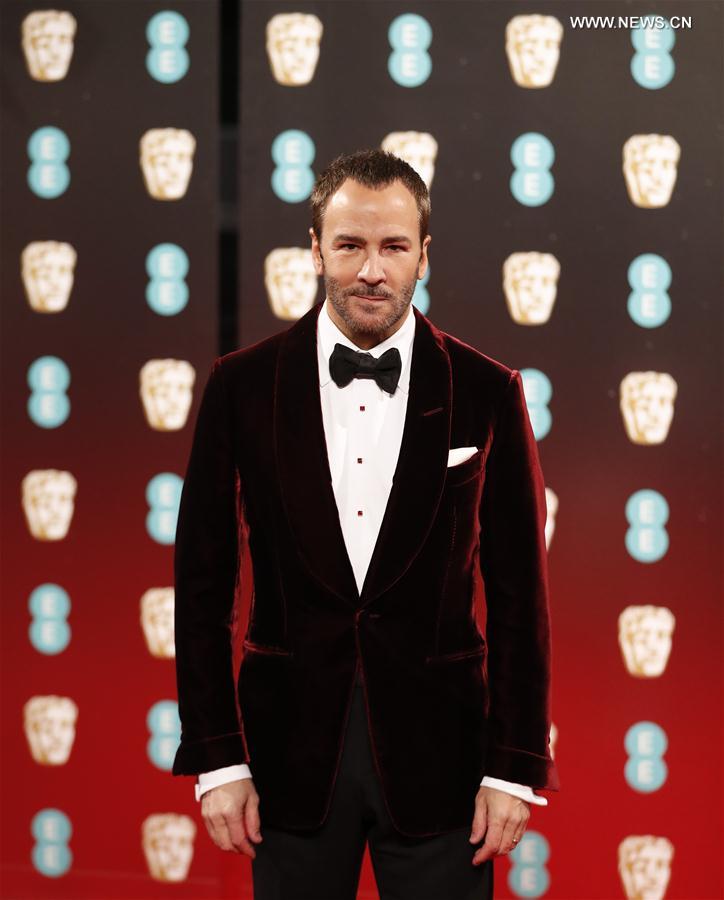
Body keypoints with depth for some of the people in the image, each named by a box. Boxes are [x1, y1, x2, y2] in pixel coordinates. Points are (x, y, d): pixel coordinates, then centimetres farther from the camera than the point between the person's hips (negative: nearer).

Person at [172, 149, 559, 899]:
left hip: (437, 752, 0)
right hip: (292, 749, 1)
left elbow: (518, 592, 1)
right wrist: (215, 758, -2)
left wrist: (516, 768, -2)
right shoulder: (243, 385, 0)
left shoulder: (486, 392, -1)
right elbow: (203, 582, 2)